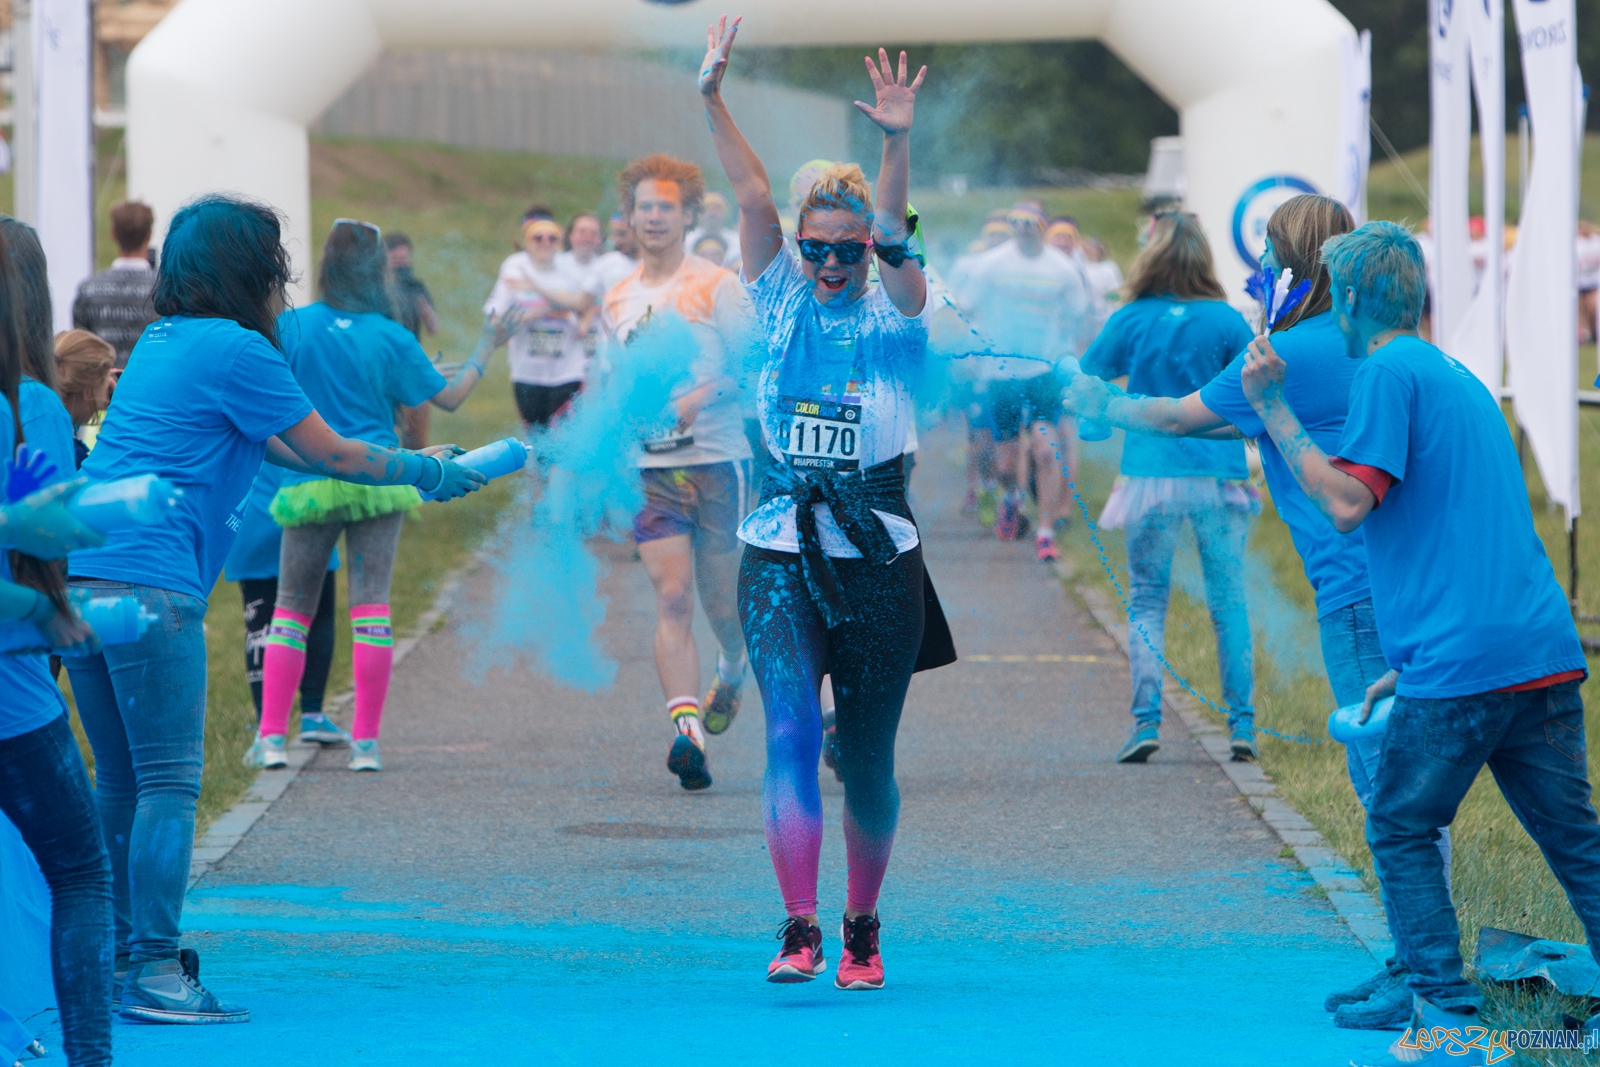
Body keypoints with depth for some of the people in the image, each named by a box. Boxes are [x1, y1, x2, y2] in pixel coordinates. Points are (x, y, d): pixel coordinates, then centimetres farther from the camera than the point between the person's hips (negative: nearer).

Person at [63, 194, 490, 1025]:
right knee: (168, 781, -6)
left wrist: (401, 463, 33)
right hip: (150, 582, -9)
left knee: (119, 780, 14)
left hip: (80, 575, 9)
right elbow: (330, 456, 2)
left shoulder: (163, 342, 21)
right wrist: (424, 472, 18)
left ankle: (117, 958, 17)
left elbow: (272, 446, 30)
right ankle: (155, 972, -9)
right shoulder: (236, 350, -5)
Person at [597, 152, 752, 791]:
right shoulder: (617, 301, 14)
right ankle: (687, 730, -22)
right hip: (651, 467, 2)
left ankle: (732, 673, 42)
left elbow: (751, 370, -7)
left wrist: (699, 398, -22)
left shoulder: (715, 287, -1)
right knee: (672, 598, -12)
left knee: (721, 599, 7)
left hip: (717, 458, -2)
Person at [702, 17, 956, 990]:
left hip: (877, 558, -1)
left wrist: (899, 143, -32)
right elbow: (754, 197, -1)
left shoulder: (893, 315, 1)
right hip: (780, 553, 1)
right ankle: (800, 929, -18)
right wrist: (713, 100, -6)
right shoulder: (784, 302, 7)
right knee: (791, 727, -15)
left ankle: (863, 930, 22)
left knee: (868, 754, 6)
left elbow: (895, 232, -16)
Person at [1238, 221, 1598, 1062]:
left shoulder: (1388, 372, -4)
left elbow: (1348, 503, -15)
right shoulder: (1461, 380, 24)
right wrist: (1411, 667, 30)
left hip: (1461, 663, -8)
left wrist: (1272, 408, -8)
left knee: (1400, 832, 5)